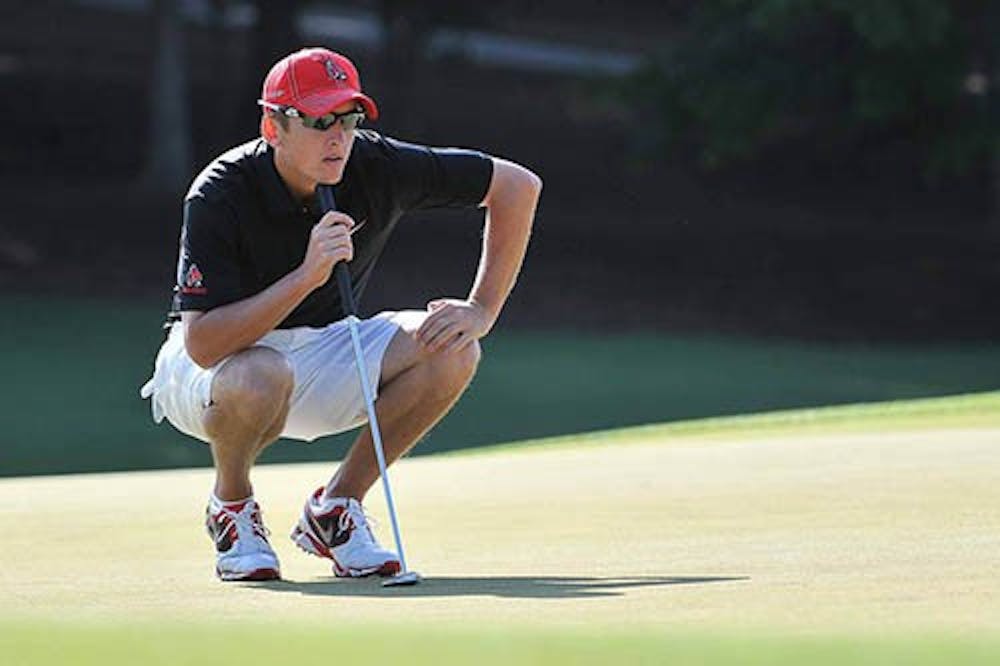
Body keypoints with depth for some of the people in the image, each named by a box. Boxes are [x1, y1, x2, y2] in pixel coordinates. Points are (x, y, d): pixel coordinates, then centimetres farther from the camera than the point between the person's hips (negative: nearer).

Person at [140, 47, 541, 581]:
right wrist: (308, 275, -43)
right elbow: (203, 344, -35)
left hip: (319, 350, 5)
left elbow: (518, 185, -6)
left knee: (449, 350, -19)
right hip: (210, 366, -5)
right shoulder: (219, 195, -27)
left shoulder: (377, 166, -16)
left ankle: (334, 510, -3)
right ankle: (231, 507, -7)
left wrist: (482, 312, -13)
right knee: (259, 376, -40)